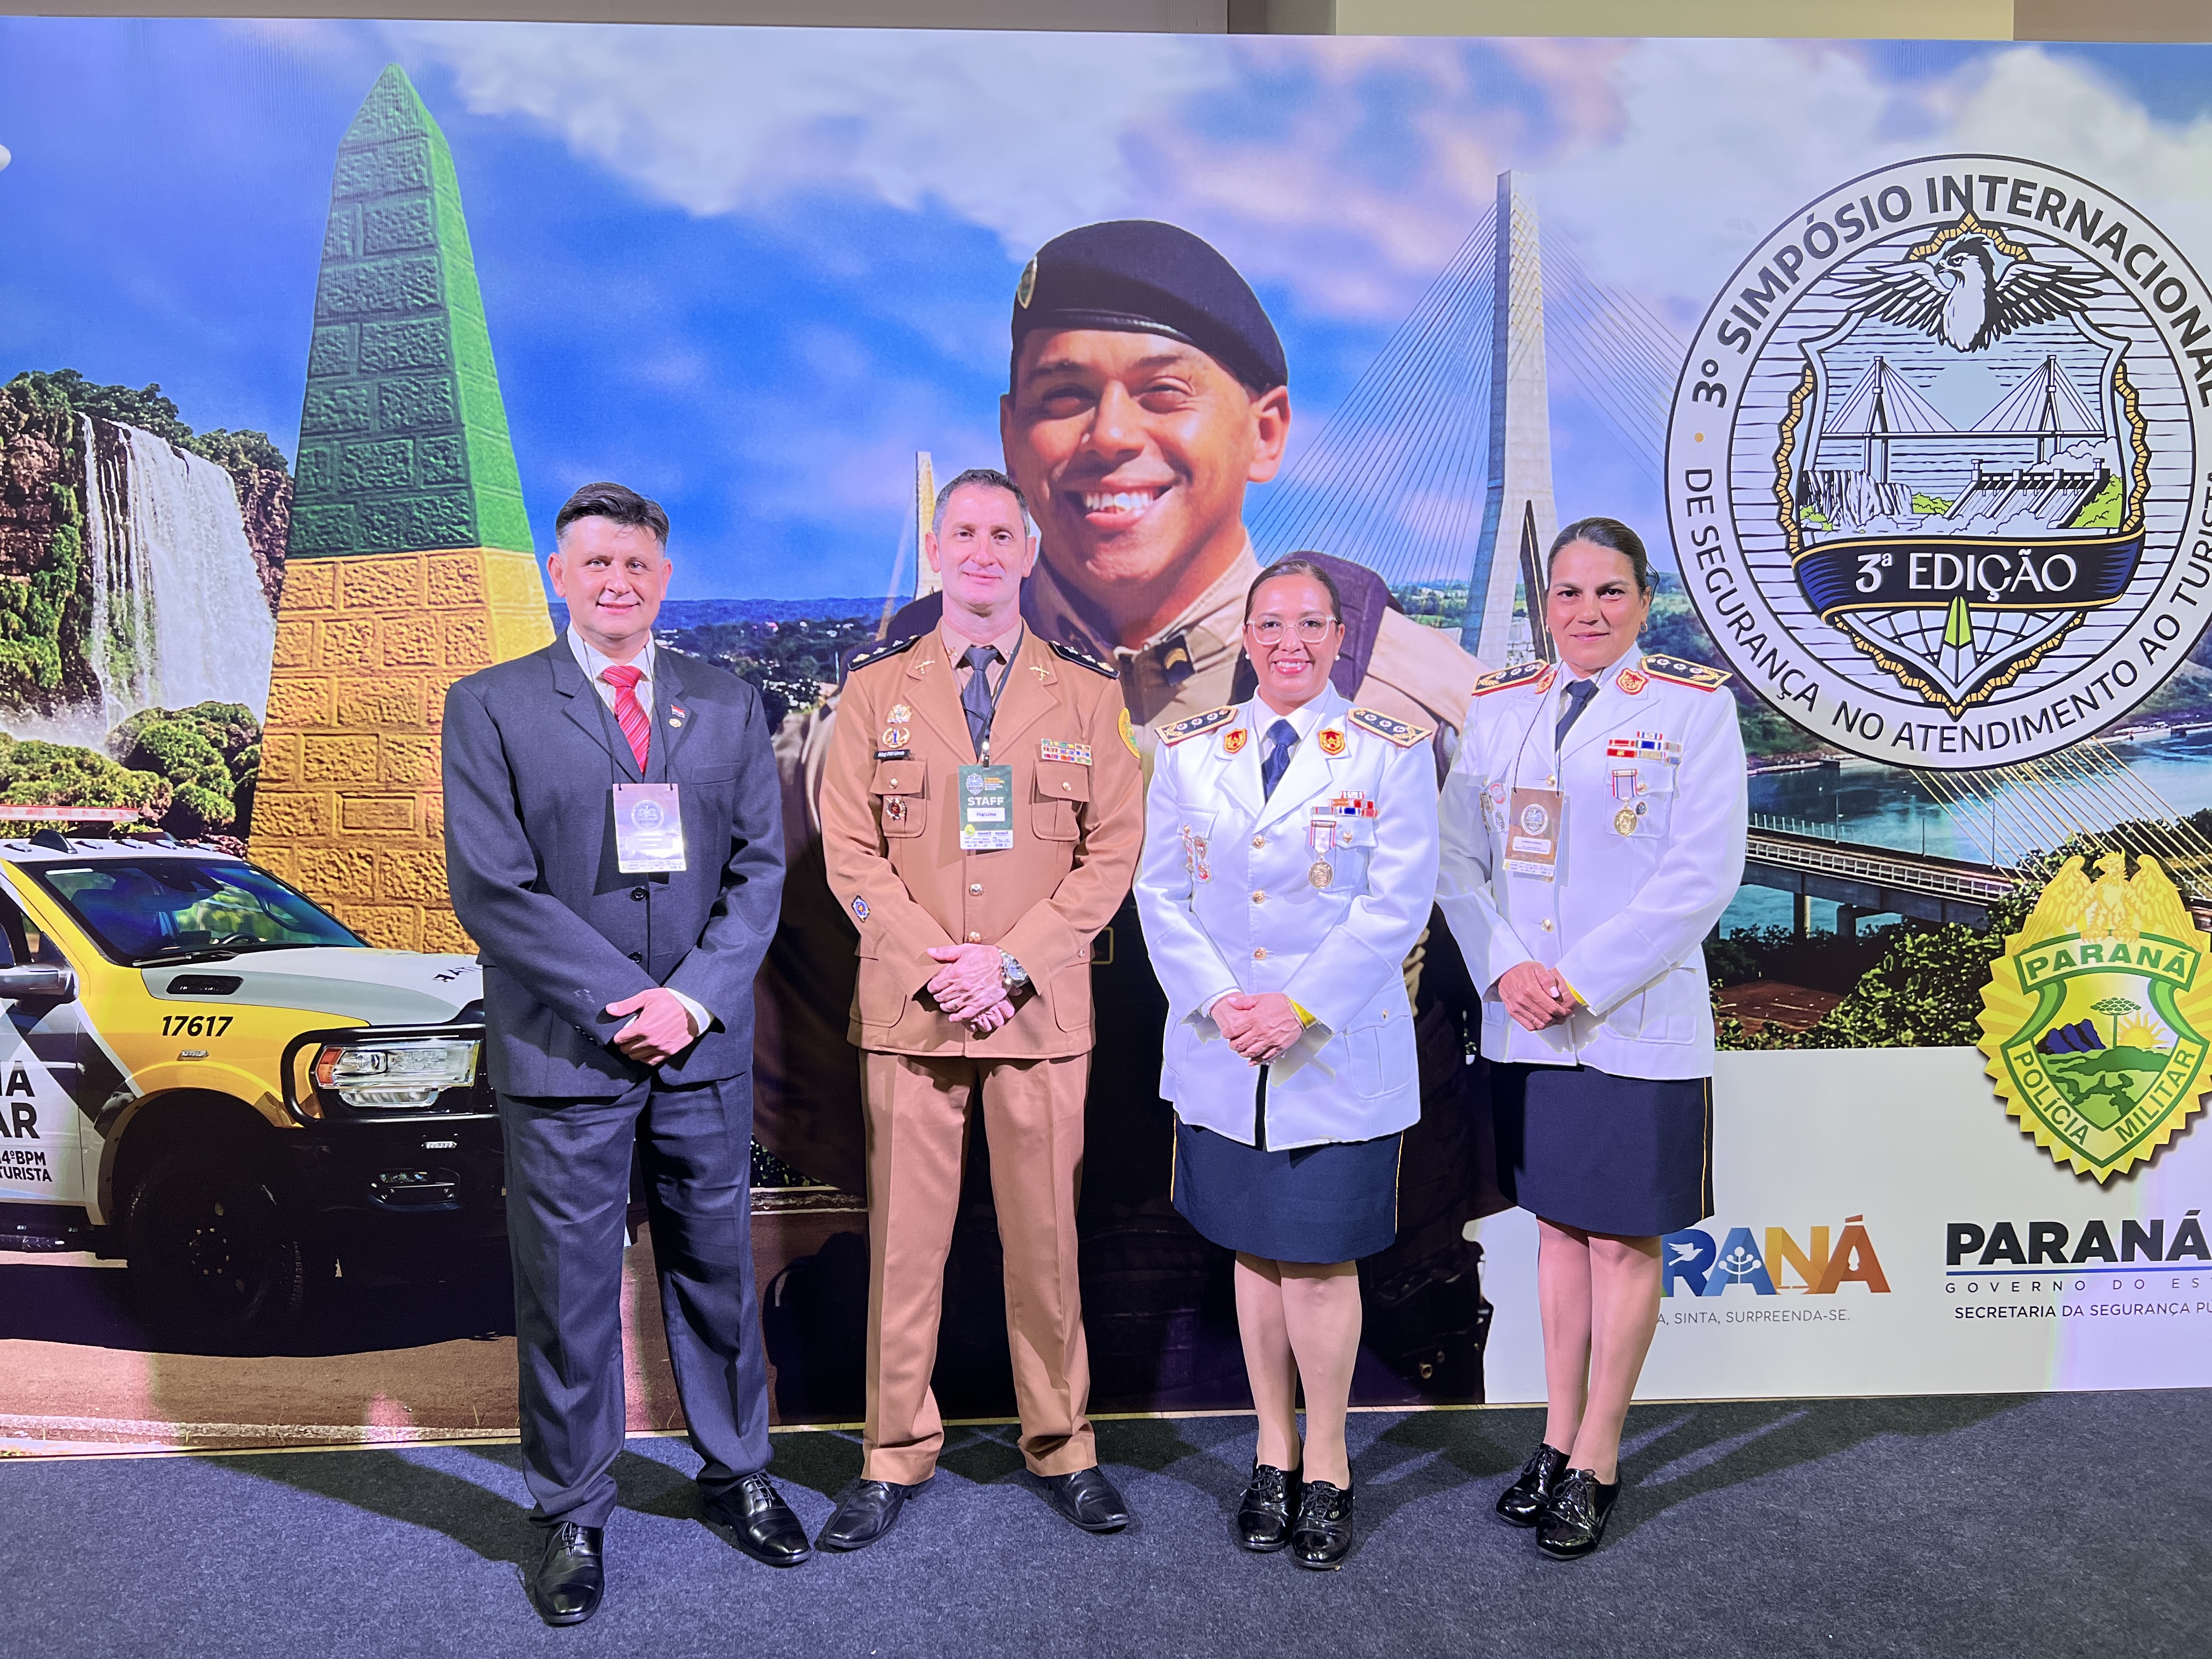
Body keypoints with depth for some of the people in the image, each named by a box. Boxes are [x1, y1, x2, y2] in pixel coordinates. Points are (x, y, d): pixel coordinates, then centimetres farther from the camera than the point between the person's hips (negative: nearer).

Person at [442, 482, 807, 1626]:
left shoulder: (727, 706, 8)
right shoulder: (490, 706, 0)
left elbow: (760, 866, 4)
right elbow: (489, 887, -8)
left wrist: (695, 996, -10)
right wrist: (623, 1002, -14)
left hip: (707, 1051, 3)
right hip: (561, 1057, -2)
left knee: (718, 1272, 14)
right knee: (566, 1296, 8)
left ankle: (736, 1473, 33)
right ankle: (572, 1517, 27)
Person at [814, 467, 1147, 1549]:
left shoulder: (1084, 693, 8)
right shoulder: (876, 689, 8)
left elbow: (1113, 849, 2)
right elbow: (850, 849, 3)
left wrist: (1011, 962, -9)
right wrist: (934, 965, -10)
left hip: (1042, 1010, 0)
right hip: (908, 1011, 0)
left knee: (1046, 1237, 7)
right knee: (904, 1239, 5)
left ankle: (1060, 1448, 24)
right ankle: (894, 1457, 20)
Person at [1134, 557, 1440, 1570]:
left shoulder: (1392, 752, -1)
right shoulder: (1189, 751, 6)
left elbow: (1400, 904, -7)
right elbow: (1161, 893, 4)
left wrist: (1300, 1009, -16)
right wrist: (1219, 1003, -10)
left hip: (1341, 1054, -2)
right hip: (1221, 1053, 3)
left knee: (1320, 1259, 3)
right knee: (1254, 1252, 12)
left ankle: (1326, 1469, 22)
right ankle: (1273, 1455, 29)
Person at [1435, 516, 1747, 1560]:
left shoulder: (1693, 707, -3)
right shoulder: (1497, 708, 8)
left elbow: (1703, 876, -10)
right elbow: (1457, 857, 6)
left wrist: (1581, 981, -15)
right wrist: (1505, 969, -9)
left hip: (1638, 1025, -3)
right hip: (1524, 1026, 4)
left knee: (1623, 1240, 5)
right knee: (1558, 1225, 14)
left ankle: (1596, 1463, 19)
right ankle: (1557, 1438, 27)